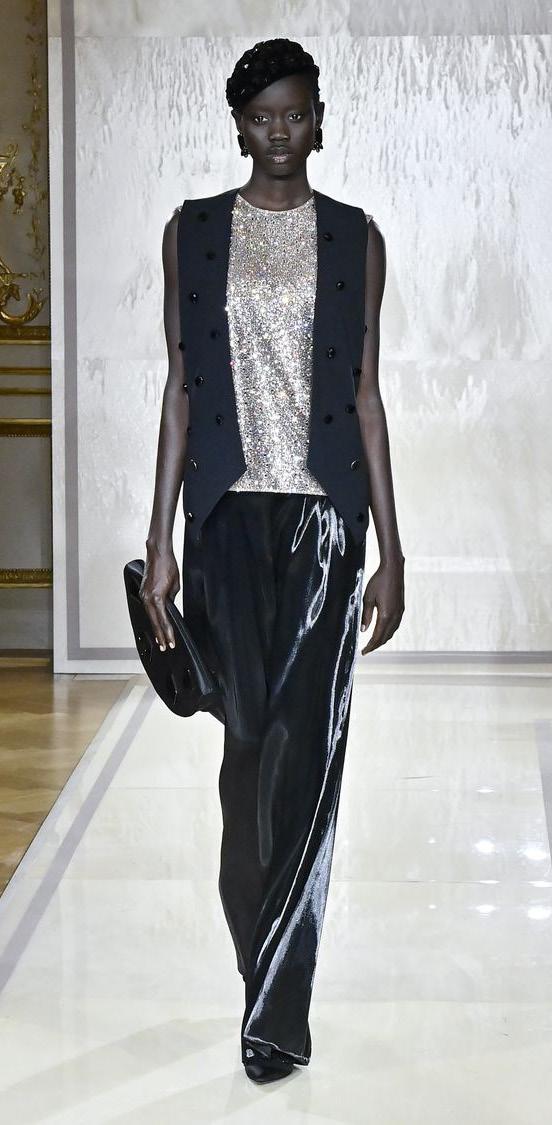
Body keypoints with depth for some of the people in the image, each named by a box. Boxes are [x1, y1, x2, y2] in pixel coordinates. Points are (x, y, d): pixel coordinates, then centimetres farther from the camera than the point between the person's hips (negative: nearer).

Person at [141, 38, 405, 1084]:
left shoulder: (355, 237, 7)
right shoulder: (193, 231, 7)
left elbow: (366, 394, 6)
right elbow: (180, 388, 6)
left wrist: (390, 547, 3)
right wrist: (161, 539, 0)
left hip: (325, 517, 0)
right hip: (228, 514, 1)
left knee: (305, 748, -6)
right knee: (251, 738, 3)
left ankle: (274, 1002, 0)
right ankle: (276, 989, 22)